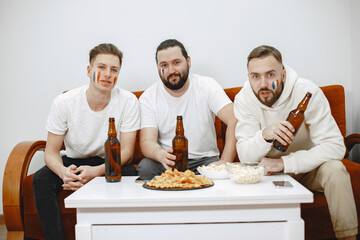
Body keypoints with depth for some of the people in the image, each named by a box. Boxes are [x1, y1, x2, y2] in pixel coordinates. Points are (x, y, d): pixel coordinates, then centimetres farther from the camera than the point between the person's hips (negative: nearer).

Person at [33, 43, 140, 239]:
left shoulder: (128, 102, -18)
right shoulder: (63, 103, -16)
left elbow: (126, 151, -16)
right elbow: (51, 152, -10)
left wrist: (96, 171, -35)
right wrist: (63, 171, -35)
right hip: (73, 161, 1)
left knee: (129, 173, -32)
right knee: (41, 179, -25)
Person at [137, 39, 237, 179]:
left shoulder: (207, 86, -3)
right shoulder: (148, 98, -2)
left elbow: (234, 122, -12)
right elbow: (147, 141, -11)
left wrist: (225, 162, -25)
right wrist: (161, 155, -36)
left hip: (204, 159, -1)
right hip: (167, 162, 1)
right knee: (145, 168, -29)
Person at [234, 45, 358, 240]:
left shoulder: (307, 92, -22)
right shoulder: (243, 99, -15)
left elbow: (335, 146, -26)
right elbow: (245, 156, -19)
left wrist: (284, 162, -31)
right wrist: (265, 135, -41)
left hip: (307, 166, -1)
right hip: (270, 169, 1)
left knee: (335, 169, -30)